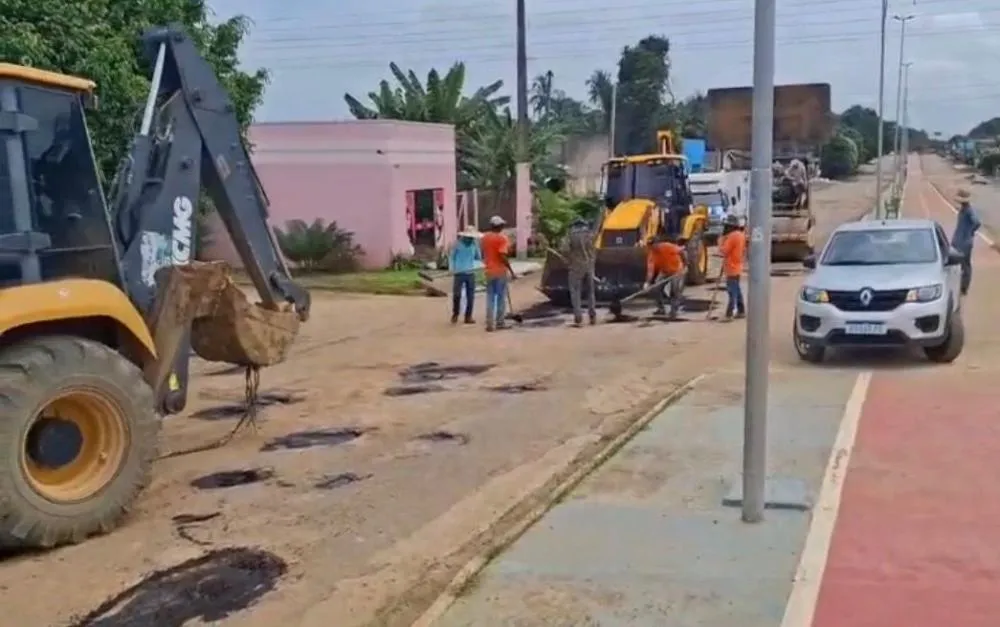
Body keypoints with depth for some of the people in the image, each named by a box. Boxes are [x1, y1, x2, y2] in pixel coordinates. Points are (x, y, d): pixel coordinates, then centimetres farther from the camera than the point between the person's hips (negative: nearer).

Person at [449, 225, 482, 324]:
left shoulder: (474, 244, 2)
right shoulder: (457, 243, -5)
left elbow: (479, 258, 8)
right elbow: (451, 257, 3)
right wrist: (452, 270, -5)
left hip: (470, 273, 3)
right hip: (459, 273, -3)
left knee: (470, 296, 3)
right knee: (457, 295, -6)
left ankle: (468, 317, 13)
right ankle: (455, 314, 15)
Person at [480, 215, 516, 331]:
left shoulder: (484, 238, 7)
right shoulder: (502, 238, -11)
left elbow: (483, 255, 12)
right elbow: (503, 256, -19)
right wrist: (511, 271, -16)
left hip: (489, 271, 5)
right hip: (501, 271, -5)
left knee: (490, 297, 7)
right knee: (501, 297, 5)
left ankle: (489, 323, 2)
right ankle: (499, 322, 7)